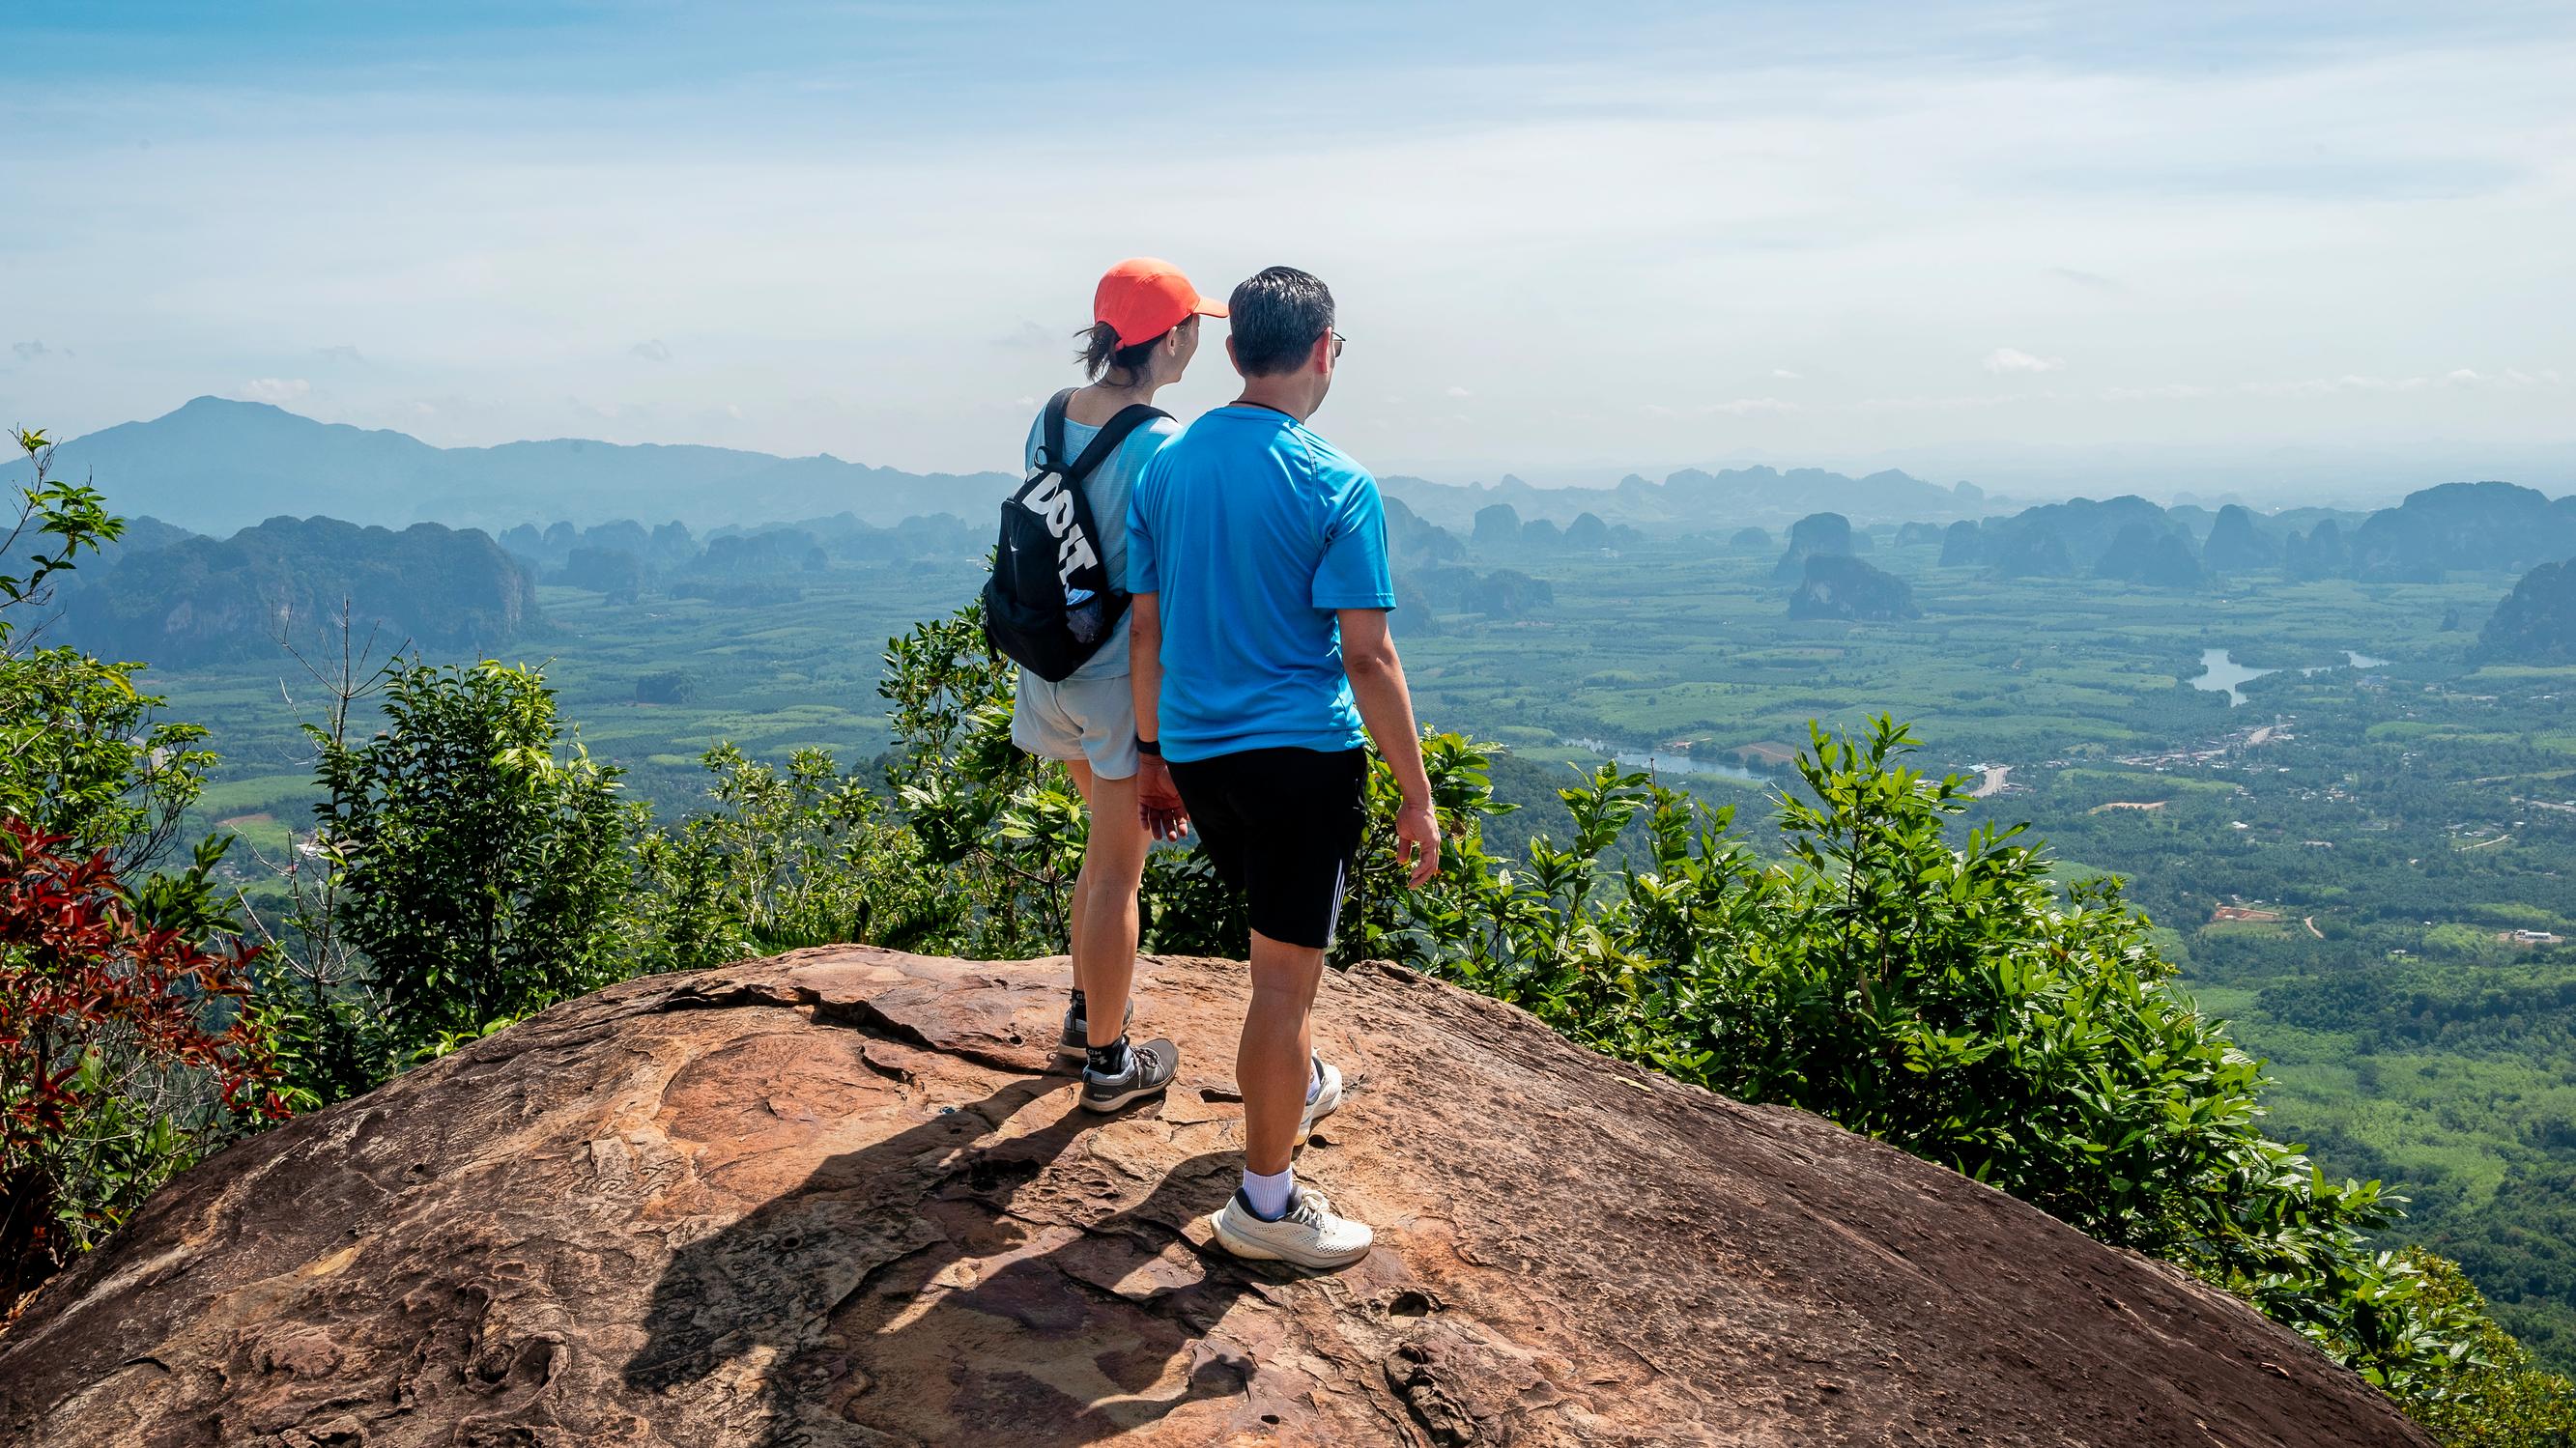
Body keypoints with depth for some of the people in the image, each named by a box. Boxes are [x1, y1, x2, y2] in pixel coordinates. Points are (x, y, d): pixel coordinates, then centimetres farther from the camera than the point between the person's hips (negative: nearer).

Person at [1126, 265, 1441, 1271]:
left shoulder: (1164, 468, 4)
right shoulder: (1336, 487, -13)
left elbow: (1146, 631, 8)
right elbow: (1367, 657, -15)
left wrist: (1154, 754, 19)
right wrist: (1417, 797, -8)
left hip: (1194, 750, 7)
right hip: (1301, 755, -6)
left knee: (1279, 938, 28)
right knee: (1287, 971, 3)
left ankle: (1297, 1085, 48)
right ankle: (1266, 1203, 12)